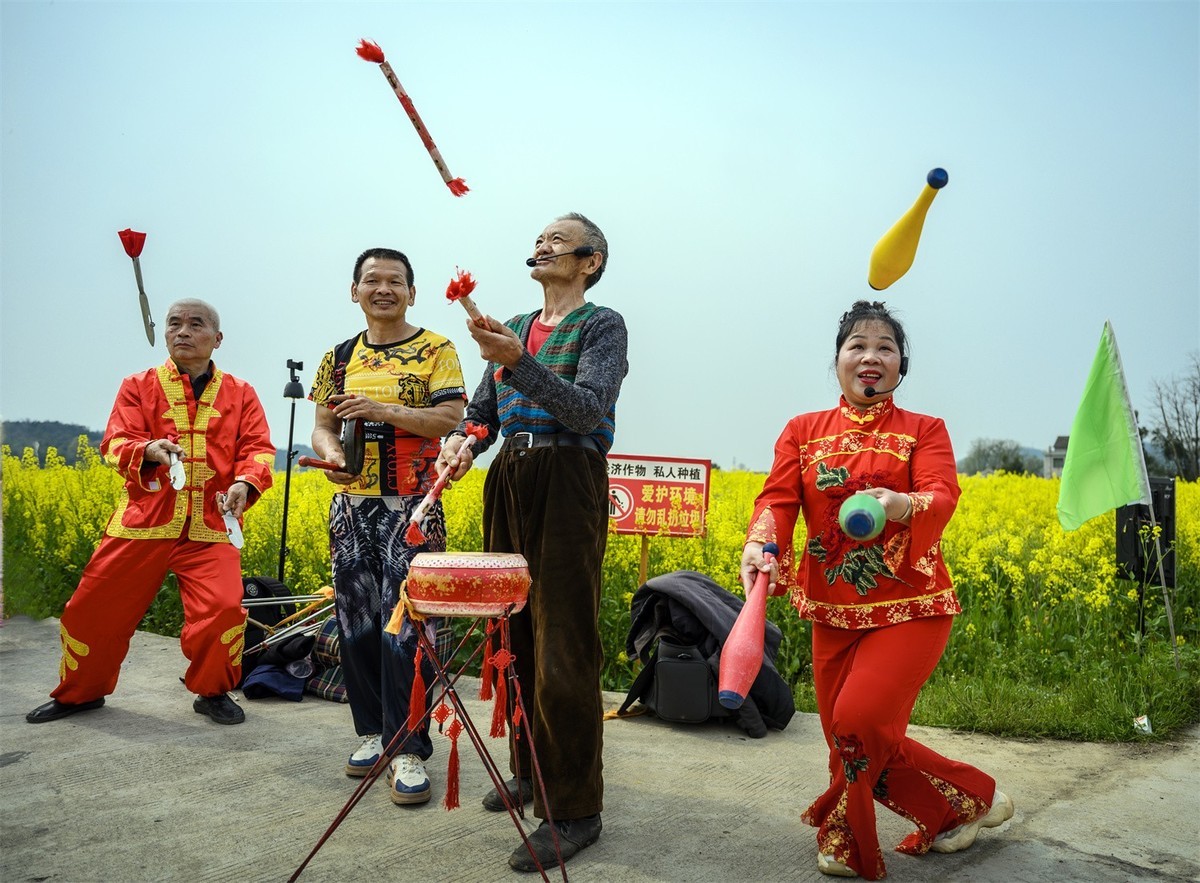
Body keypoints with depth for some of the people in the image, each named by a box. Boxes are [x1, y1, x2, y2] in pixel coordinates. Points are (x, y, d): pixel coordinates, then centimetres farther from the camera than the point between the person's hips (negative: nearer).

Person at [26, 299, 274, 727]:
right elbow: (115, 443, 1)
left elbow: (258, 449, 4)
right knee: (94, 607, 8)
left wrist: (244, 484, -18)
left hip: (210, 526, -1)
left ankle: (213, 691, 10)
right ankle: (80, 691, 35)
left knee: (223, 607, -17)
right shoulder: (138, 387, 10)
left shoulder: (240, 394, 10)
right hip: (145, 519, 1)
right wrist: (148, 451, -22)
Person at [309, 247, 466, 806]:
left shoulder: (436, 351, 1)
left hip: (412, 508, -5)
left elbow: (450, 419, -9)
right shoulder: (339, 358, 14)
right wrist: (330, 453, -11)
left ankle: (408, 748, 1)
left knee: (405, 626, -8)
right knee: (356, 623, 10)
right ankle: (372, 730, 26)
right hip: (352, 505, 5)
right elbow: (322, 427, 12)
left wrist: (383, 410, -18)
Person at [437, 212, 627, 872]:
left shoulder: (602, 324, -1)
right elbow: (481, 410, 18)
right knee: (516, 634, 12)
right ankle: (531, 769, 29)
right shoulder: (515, 327, 19)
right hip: (507, 486, 7)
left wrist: (517, 363, -27)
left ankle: (574, 810, 3)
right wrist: (461, 440, -4)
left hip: (568, 486, -7)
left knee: (564, 649, -6)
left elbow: (588, 410, -16)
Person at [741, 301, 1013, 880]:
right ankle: (968, 802, 31)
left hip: (910, 608, -3)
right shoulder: (803, 431, 9)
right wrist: (760, 544, -26)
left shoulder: (925, 431, 3)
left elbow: (942, 496, -16)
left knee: (859, 722, -18)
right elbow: (778, 499, -4)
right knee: (851, 742, 6)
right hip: (834, 611, 4)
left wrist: (903, 505, -39)